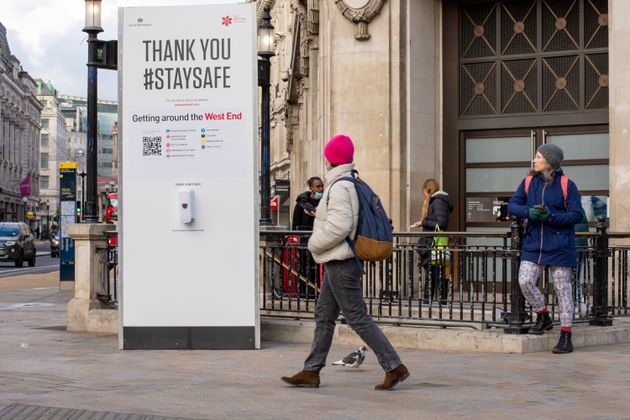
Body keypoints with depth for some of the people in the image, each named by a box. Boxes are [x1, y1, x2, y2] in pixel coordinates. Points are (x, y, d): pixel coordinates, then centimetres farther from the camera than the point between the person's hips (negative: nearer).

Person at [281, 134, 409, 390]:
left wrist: (314, 244, -11)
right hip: (339, 263, 10)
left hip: (340, 264, -10)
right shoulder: (354, 184, 13)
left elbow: (339, 226, -25)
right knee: (324, 316, 13)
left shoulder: (339, 187, -17)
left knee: (357, 318, -8)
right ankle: (311, 372, 17)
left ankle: (394, 367, -5)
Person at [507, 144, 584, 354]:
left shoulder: (567, 185, -6)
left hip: (560, 246, -4)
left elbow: (577, 215, -7)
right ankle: (543, 317, 17)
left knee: (562, 289, 0)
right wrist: (528, 211, -15)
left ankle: (565, 336, 8)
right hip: (533, 244, 4)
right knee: (525, 281, -9)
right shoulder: (528, 183, 7)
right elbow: (512, 205, 6)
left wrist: (551, 217, -20)